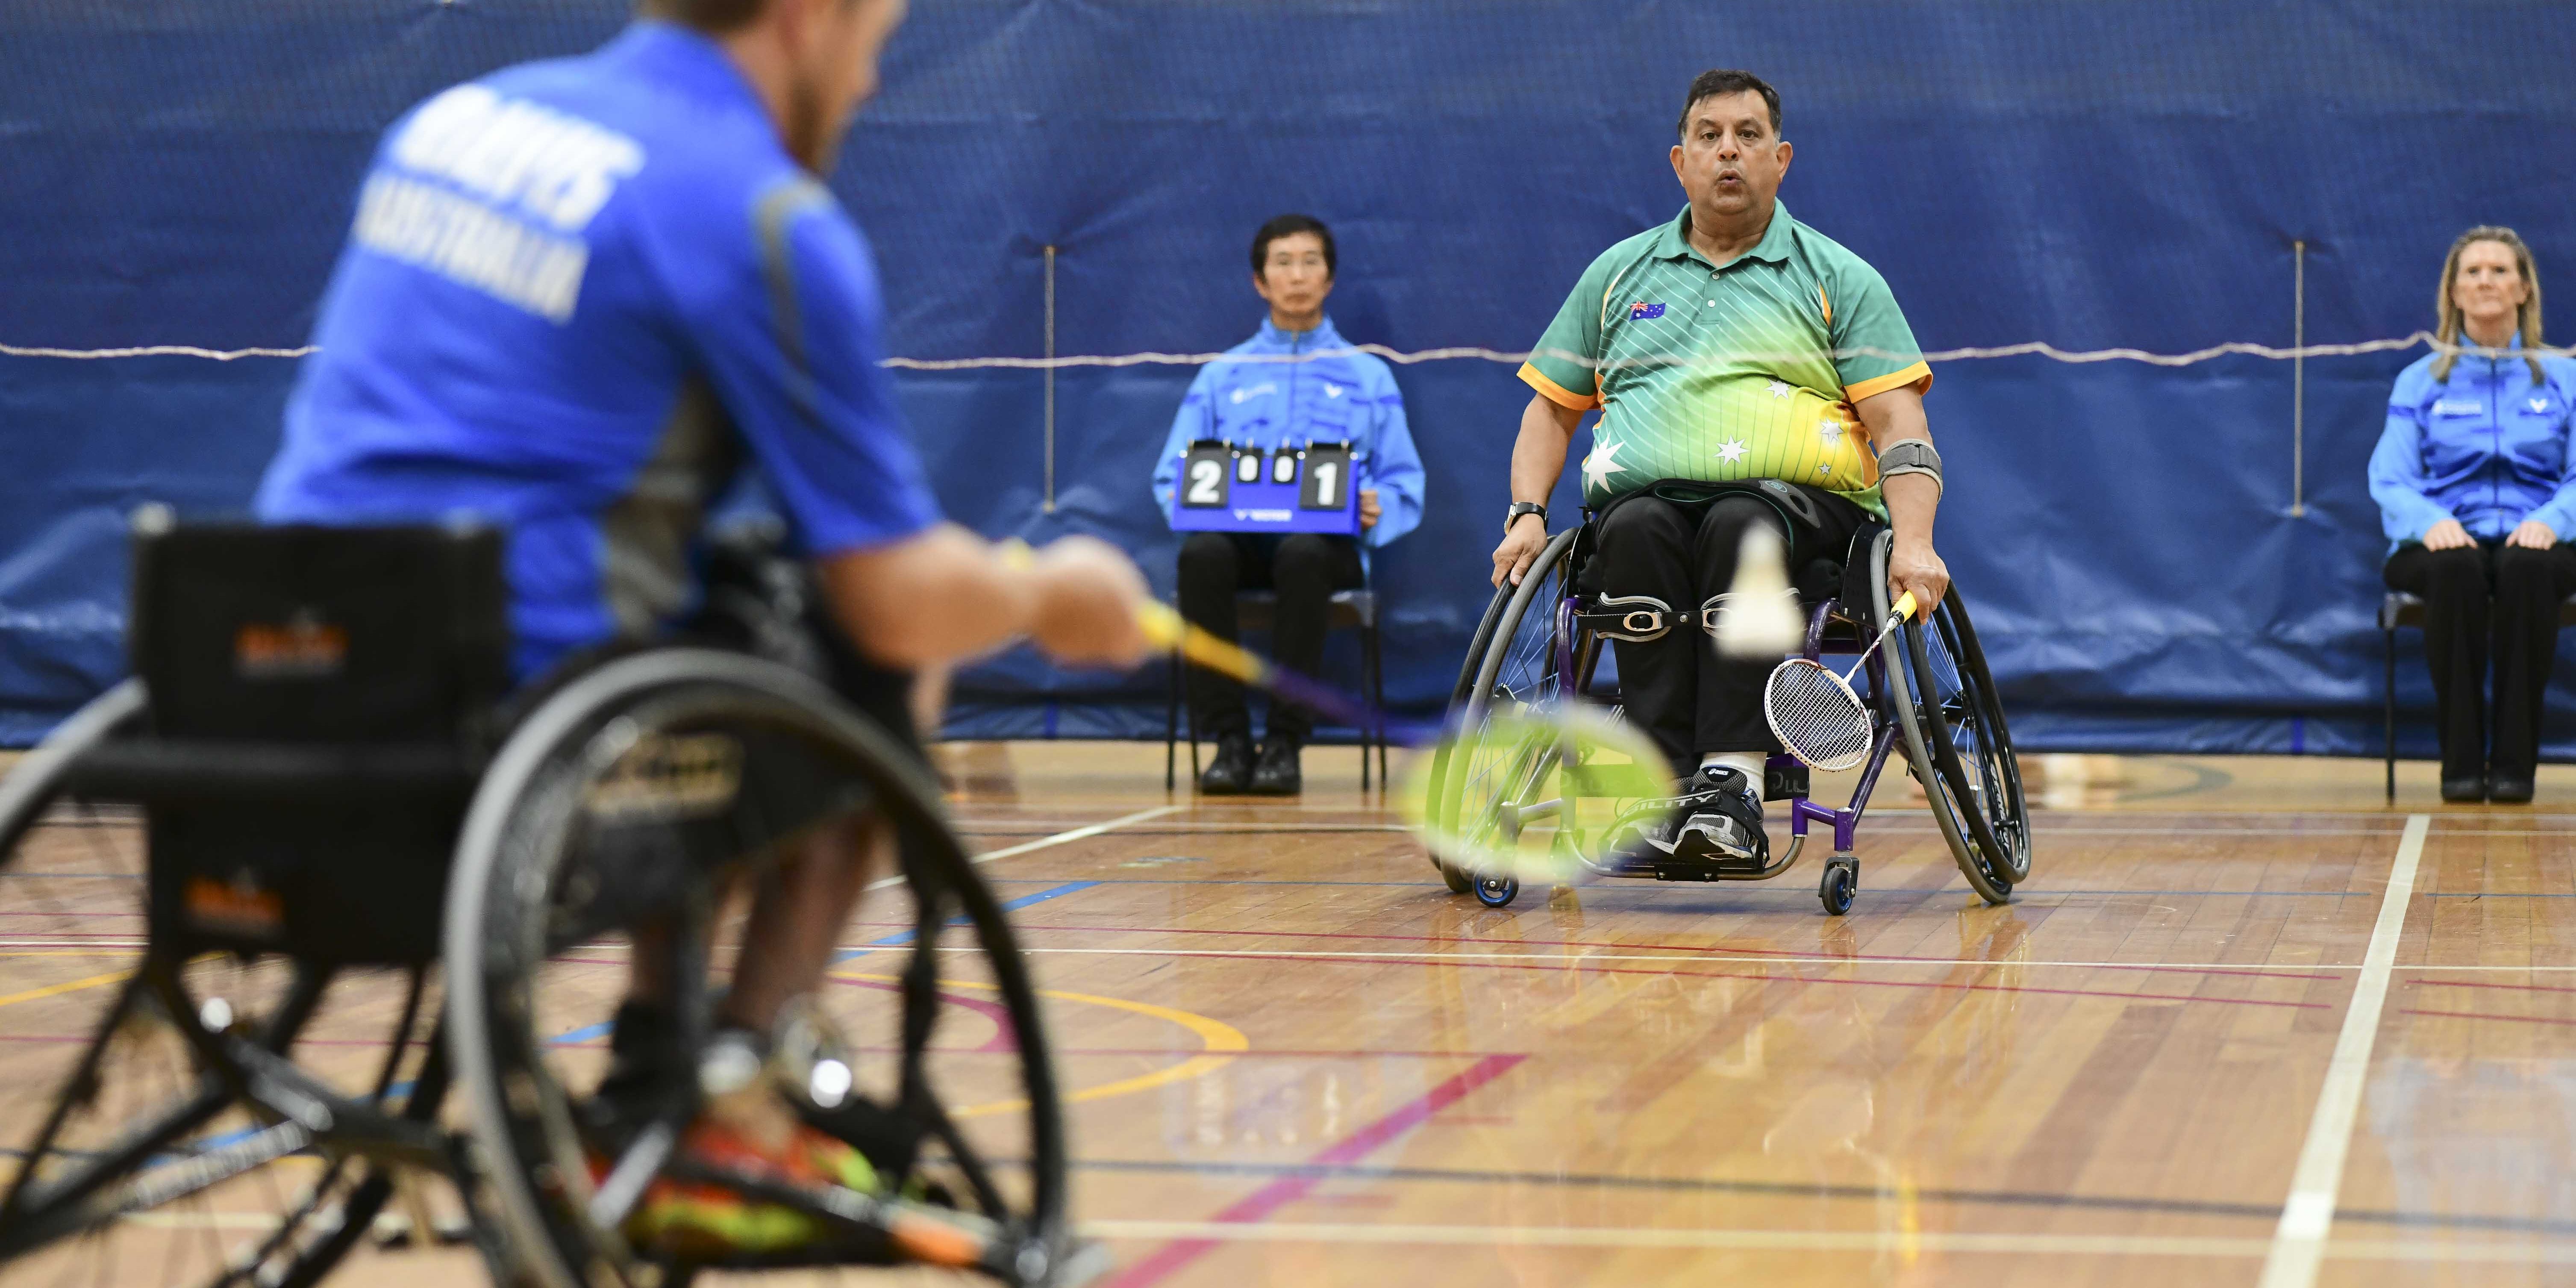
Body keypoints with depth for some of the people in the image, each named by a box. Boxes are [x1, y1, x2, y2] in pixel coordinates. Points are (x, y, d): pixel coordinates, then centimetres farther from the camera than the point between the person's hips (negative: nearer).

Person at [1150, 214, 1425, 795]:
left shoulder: (1368, 376, 21)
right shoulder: (1220, 376, 23)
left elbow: (1405, 484, 14)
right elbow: (1171, 475, 17)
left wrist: (1378, 512, -10)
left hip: (1328, 541, -1)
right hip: (1239, 534, 1)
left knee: (1303, 553, -39)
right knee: (1202, 554, -36)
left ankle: (1285, 742, -33)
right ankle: (1229, 739, -30)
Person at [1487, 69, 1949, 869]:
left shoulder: (1840, 280, 13)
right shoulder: (1618, 274, 21)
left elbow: (1897, 422, 4)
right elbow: (1552, 407, 23)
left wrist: (1913, 541, -14)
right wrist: (1528, 514, 4)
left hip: (1799, 505, -2)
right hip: (1648, 496, 2)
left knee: (1743, 525, -37)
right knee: (1636, 529, -34)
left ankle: (1733, 780, -43)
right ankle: (1665, 784, -38)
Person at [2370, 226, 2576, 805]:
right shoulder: (2421, 381, 13)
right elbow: (2389, 480, 3)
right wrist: (2430, 521, -20)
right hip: (2447, 541, 0)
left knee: (2527, 569, -38)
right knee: (2455, 569, -38)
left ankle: (2514, 760, -32)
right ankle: (2461, 760, -32)